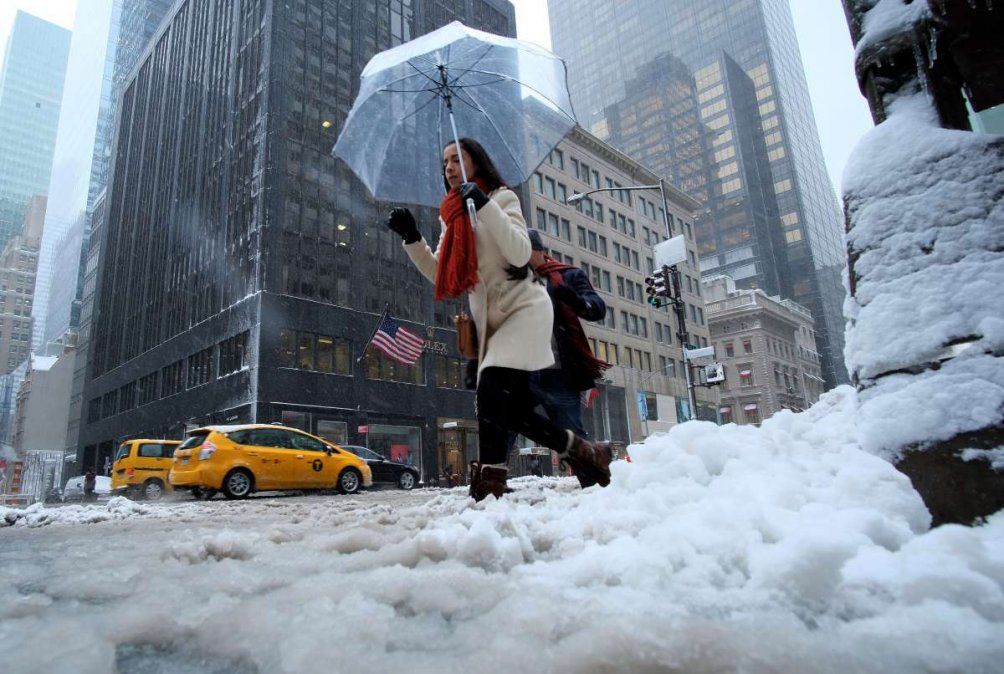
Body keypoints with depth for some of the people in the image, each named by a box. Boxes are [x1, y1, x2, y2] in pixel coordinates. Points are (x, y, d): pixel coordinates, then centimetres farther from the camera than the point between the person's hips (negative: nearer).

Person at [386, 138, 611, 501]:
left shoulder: (502, 197, -1)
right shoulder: (452, 215, 18)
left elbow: (520, 254, -17)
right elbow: (440, 275, 12)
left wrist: (485, 206, -22)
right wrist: (411, 238, 0)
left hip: (523, 308, -7)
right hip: (490, 320, 7)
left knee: (495, 401, -21)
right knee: (490, 404, -3)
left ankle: (580, 451, -9)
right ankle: (489, 485, -3)